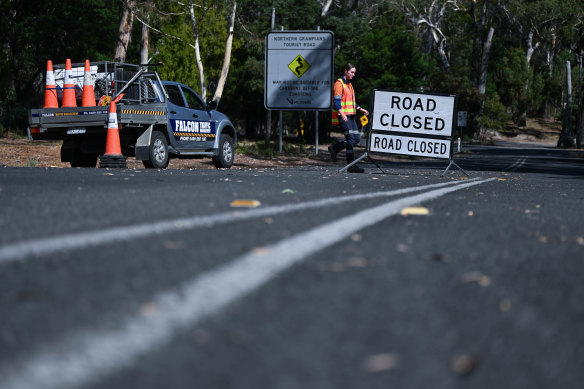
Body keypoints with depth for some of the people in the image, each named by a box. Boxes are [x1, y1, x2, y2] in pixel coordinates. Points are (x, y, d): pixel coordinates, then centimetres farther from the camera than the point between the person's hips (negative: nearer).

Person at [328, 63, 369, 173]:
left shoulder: (349, 84, 21)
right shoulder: (339, 83, -8)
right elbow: (336, 102, -16)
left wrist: (361, 109, 14)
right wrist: (342, 114, -28)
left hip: (350, 116, 9)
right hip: (342, 116, -9)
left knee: (357, 139, 3)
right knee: (351, 138, -13)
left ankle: (334, 148, 18)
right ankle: (351, 165, -11)